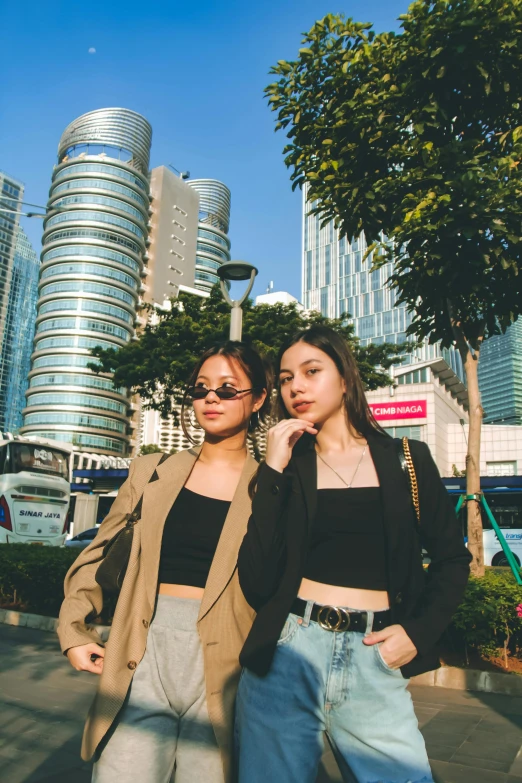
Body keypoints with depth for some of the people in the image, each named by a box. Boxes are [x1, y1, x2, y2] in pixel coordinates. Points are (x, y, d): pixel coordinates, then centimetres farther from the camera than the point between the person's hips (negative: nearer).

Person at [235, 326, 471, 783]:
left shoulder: (406, 460, 4)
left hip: (375, 662, 0)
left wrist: (419, 631, -4)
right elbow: (257, 583, -8)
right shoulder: (283, 470, 3)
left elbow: (452, 558, 11)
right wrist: (274, 471, -12)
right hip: (285, 654, 0)